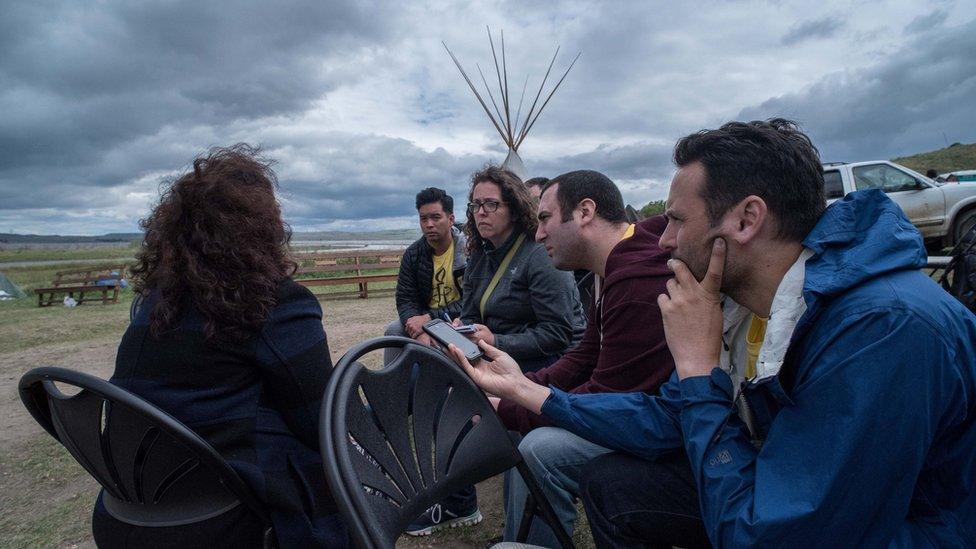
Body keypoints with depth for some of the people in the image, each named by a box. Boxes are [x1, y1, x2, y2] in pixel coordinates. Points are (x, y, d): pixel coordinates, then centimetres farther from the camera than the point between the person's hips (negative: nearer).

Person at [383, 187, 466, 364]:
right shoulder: (413, 254, 1)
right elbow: (405, 298, -3)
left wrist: (429, 318, -22)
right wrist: (420, 330, -23)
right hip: (424, 318, 5)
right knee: (394, 329, -18)